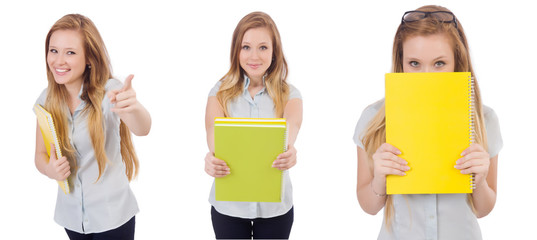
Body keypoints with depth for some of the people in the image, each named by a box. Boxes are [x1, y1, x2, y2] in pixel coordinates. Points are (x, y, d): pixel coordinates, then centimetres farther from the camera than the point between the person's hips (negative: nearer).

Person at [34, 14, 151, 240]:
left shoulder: (108, 91, -18)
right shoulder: (46, 100, -3)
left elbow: (142, 129, -36)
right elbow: (40, 154, 6)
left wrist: (133, 107, -60)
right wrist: (50, 169, -18)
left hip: (111, 215, -4)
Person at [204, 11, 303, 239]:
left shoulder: (289, 94, -3)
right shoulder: (220, 92, -3)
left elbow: (290, 129, -23)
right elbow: (214, 132, -20)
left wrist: (288, 153, -47)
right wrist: (212, 158, -44)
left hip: (275, 206, 0)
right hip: (228, 205, 0)